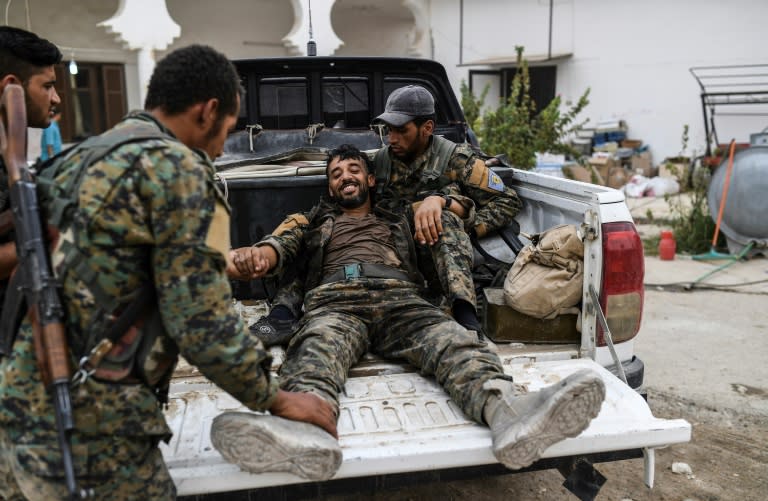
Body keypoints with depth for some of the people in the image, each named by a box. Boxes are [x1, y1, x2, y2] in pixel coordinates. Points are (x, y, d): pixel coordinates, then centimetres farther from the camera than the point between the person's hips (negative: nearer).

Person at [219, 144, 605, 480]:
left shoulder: (398, 222, 39)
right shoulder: (316, 221, 36)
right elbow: (283, 245, 17)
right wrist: (256, 255, -6)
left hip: (400, 299, 2)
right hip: (335, 302, -1)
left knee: (455, 343, -33)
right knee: (317, 352, -39)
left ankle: (509, 414, -63)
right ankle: (304, 434, -72)